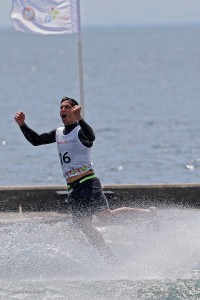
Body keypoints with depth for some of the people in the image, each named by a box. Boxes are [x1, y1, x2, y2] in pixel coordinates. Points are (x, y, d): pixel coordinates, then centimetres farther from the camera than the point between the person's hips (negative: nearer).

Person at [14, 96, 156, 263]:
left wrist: (79, 119, -44)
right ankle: (110, 259, 6)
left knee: (105, 215, -20)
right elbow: (36, 140, 19)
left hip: (88, 182, -8)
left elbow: (91, 137, -30)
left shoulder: (81, 130, -7)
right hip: (73, 187, 8)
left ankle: (146, 213, -8)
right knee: (85, 226, 2)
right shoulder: (58, 133, 17)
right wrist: (22, 125, 6)